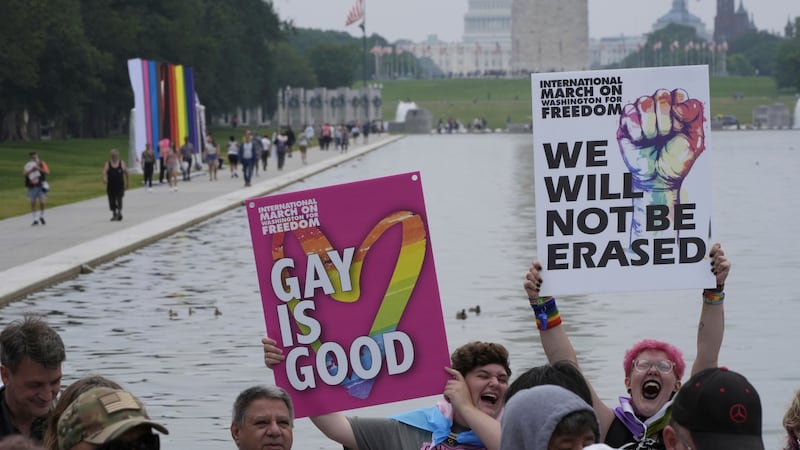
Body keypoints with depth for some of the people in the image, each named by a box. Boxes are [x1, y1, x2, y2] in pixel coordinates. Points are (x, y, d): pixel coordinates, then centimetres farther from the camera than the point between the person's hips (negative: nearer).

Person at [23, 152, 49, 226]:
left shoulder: (42, 164, 3)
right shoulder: (27, 165, 6)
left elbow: (47, 172, -9)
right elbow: (24, 173, -9)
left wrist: (39, 169, -22)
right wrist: (31, 170, -25)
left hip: (40, 186, -1)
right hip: (31, 187, 2)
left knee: (42, 202, -10)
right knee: (33, 203, 3)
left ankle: (41, 217, 15)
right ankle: (35, 220, 13)